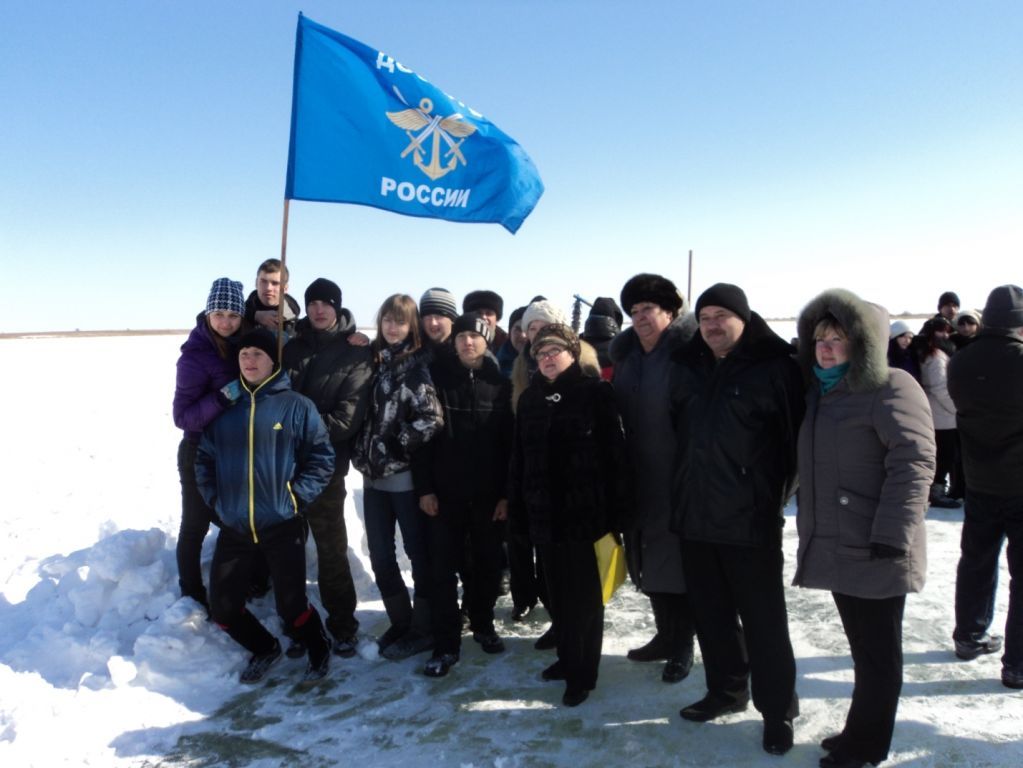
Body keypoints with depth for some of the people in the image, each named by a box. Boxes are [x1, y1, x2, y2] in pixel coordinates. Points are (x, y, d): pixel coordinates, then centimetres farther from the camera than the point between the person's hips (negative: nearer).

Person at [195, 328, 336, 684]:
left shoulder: (296, 406, -5)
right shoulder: (224, 407, 6)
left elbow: (322, 458, -3)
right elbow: (204, 458, 14)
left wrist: (297, 498, -9)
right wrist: (214, 498, 4)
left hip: (282, 526, -4)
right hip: (234, 527, 4)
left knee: (291, 606, -1)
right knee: (222, 608, 9)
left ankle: (319, 650, 31)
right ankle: (264, 649, 38)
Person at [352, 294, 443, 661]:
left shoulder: (417, 364, -8)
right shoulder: (372, 358, 9)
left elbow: (431, 418, -17)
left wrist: (397, 445, -13)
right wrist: (363, 453, 7)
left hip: (405, 475, -6)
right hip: (374, 473, 6)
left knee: (417, 551, 7)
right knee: (379, 554, 12)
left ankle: (423, 628, 21)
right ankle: (400, 621, 29)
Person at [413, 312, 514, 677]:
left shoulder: (501, 384, 0)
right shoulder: (437, 378, -1)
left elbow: (510, 443, -1)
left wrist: (507, 493, -5)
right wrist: (424, 487, -7)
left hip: (488, 493, 1)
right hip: (445, 491, -1)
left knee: (488, 564, 13)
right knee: (444, 569, 2)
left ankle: (482, 624, 33)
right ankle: (446, 644, 11)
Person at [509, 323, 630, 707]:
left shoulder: (595, 392, -6)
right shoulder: (530, 398, 11)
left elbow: (615, 452, -10)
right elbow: (520, 456, 13)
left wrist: (614, 508, -14)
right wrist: (517, 505, 9)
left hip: (585, 511, -5)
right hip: (543, 512, 6)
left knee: (584, 594, 5)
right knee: (557, 591, 15)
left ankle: (582, 673, 16)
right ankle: (567, 656, 32)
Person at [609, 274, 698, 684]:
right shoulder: (627, 357, 10)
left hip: (679, 476, -7)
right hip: (640, 477, 7)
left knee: (678, 558, 3)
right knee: (650, 559, 15)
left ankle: (683, 647, 18)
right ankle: (665, 635, 32)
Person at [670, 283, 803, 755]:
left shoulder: (774, 367, -8)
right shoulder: (687, 367, 8)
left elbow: (797, 434, -7)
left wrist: (777, 493, -6)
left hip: (751, 518, -5)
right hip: (695, 516, 6)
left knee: (763, 620, 6)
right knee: (711, 615, 17)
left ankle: (777, 710, 22)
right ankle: (726, 691, 35)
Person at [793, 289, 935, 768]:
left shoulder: (892, 389, -11)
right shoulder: (820, 393, 15)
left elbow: (913, 465, -19)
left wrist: (891, 536, -24)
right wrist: (811, 527, 17)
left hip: (874, 551, -7)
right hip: (835, 546, 8)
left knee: (877, 650, 6)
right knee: (861, 645, 18)